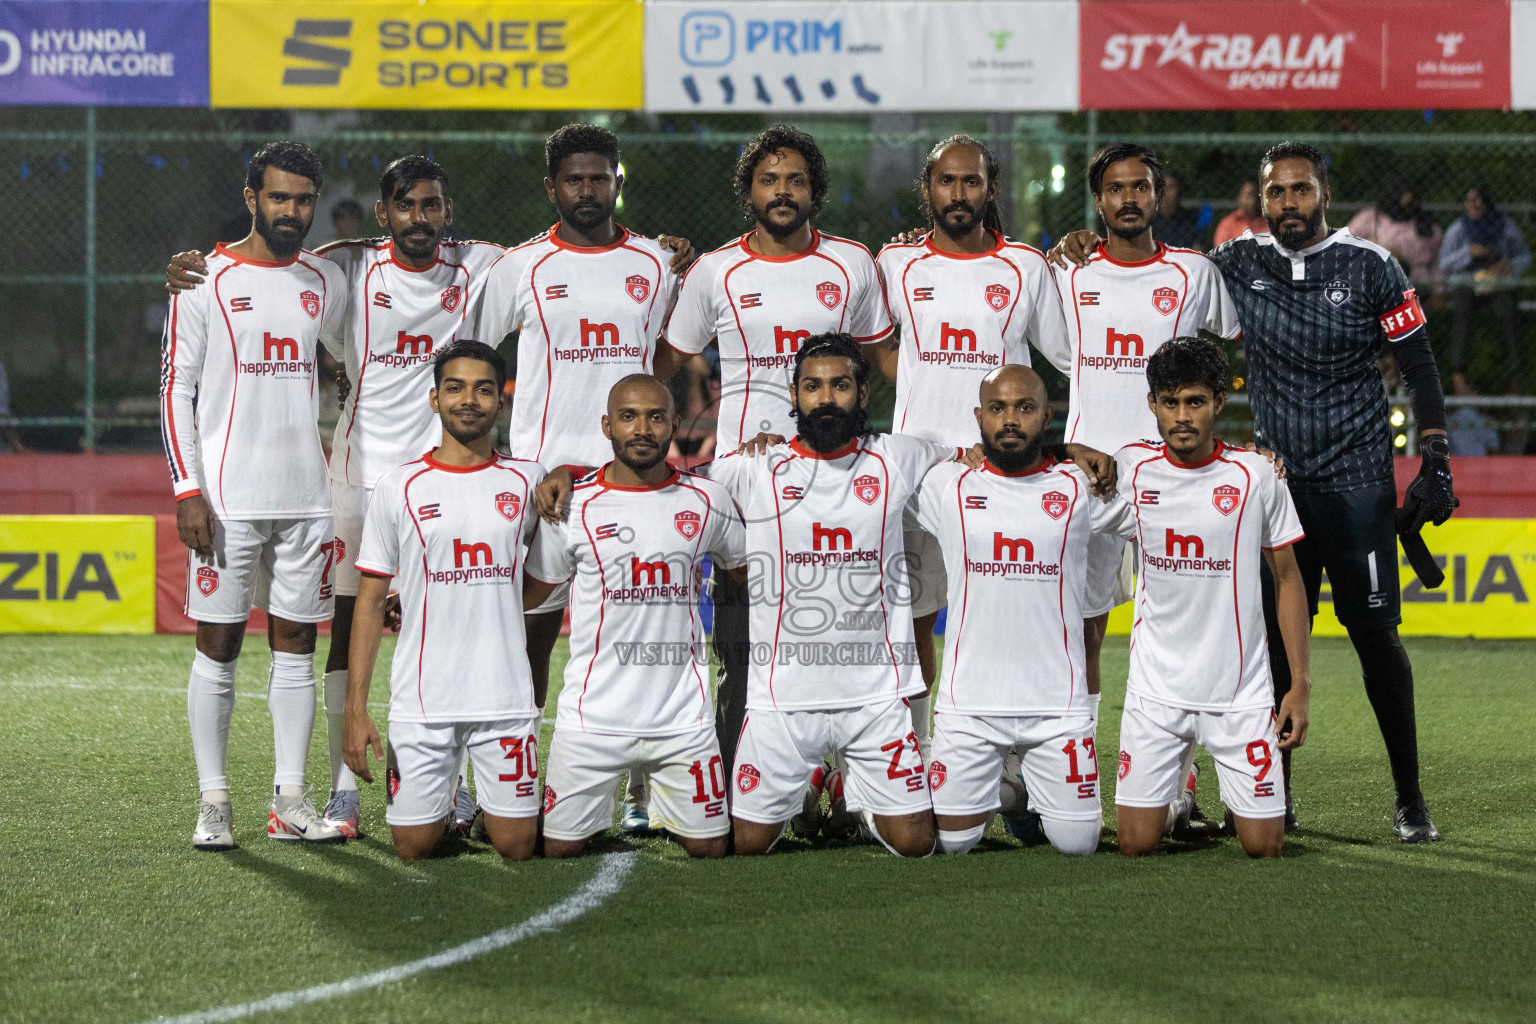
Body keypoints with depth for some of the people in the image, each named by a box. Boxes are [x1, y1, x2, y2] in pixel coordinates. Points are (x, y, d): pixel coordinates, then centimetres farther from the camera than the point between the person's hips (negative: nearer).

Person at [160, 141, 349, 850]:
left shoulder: (325, 282, 10)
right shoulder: (205, 280, -3)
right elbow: (176, 389, -4)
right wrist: (187, 490, -12)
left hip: (306, 495, 4)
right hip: (226, 498, -4)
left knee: (295, 644, 6)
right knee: (218, 645, -1)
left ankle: (290, 801, 10)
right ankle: (213, 803, 4)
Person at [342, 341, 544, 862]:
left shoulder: (526, 481, 6)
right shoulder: (398, 488, 2)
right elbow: (370, 603, 3)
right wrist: (355, 708, -5)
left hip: (506, 698, 1)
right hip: (421, 702, -1)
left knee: (517, 846, -2)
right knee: (414, 847, 0)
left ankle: (486, 803, 30)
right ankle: (441, 804, 32)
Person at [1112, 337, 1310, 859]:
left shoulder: (1255, 475, -4)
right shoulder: (1131, 468, -2)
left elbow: (1287, 579, 3)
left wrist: (1300, 686, -1)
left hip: (1241, 692, -1)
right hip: (1156, 688, 1)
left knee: (1264, 846, -1)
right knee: (1136, 844, -4)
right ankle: (1174, 800, 29)